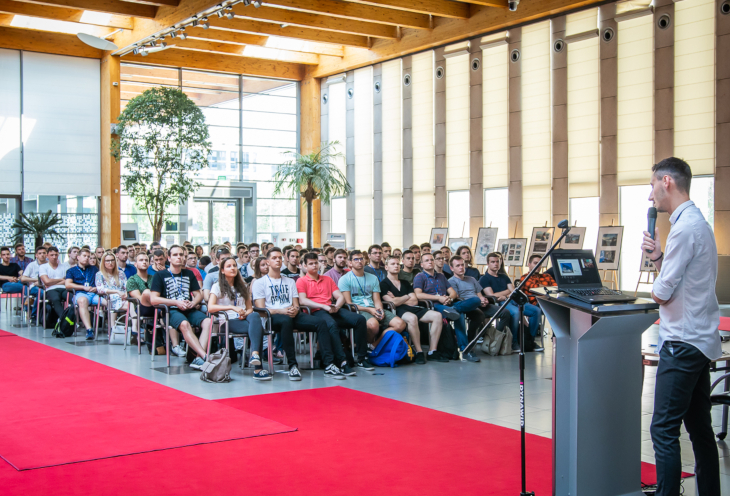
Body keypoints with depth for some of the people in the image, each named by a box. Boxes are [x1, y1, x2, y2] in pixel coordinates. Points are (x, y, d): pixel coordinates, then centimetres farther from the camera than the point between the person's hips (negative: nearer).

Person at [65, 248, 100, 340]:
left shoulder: (94, 269, 32)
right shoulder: (72, 270, 23)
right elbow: (68, 285, 7)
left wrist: (97, 288, -1)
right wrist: (84, 287, -1)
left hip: (95, 294, 2)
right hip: (81, 294, -2)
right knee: (82, 301, -42)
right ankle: (89, 329, -53)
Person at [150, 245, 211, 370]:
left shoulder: (189, 274, 20)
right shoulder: (160, 275, 7)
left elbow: (199, 294, 19)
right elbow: (153, 299, -3)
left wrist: (193, 303, -5)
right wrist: (176, 302, -11)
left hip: (189, 310, 4)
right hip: (171, 310, -4)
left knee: (207, 322, -27)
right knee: (184, 324, -37)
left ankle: (199, 359, -37)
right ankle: (205, 357, -46)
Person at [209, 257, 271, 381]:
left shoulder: (243, 286, 25)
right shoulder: (218, 286, 9)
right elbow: (210, 308, -8)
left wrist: (245, 314, -4)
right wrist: (232, 307, -18)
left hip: (243, 319, 4)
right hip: (228, 322, -4)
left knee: (254, 316, -36)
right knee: (258, 328, -34)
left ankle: (255, 354, -51)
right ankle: (257, 368, -43)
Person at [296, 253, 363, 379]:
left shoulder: (327, 279, 28)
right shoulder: (301, 281, 11)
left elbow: (340, 297, 19)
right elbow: (303, 300, -5)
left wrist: (336, 306, -6)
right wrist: (324, 306, -16)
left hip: (333, 310, 5)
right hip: (316, 312, -5)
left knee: (360, 319, -20)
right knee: (332, 324, -39)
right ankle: (342, 362, -41)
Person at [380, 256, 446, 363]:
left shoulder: (405, 283, 27)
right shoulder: (384, 284, 7)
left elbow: (415, 301, 14)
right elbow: (393, 302, -8)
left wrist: (398, 300, 2)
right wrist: (407, 297, 8)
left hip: (413, 308, 7)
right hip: (397, 311, -7)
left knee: (437, 316, -15)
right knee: (412, 318, -40)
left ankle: (432, 352, -17)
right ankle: (419, 352, -29)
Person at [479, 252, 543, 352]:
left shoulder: (504, 277, 28)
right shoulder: (484, 279, 8)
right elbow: (491, 296, -6)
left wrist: (505, 296, -7)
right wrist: (508, 291, 4)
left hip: (512, 301, 7)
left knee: (537, 310, -13)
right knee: (515, 312, -38)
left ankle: (530, 341, -8)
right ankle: (513, 342, -26)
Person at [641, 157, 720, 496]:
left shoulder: (685, 228, -16)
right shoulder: (698, 222, 15)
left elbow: (661, 293, -17)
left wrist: (655, 288, 4)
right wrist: (658, 257, 1)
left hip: (683, 343, -10)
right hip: (700, 340, 10)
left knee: (664, 430, -8)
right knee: (700, 429, 14)